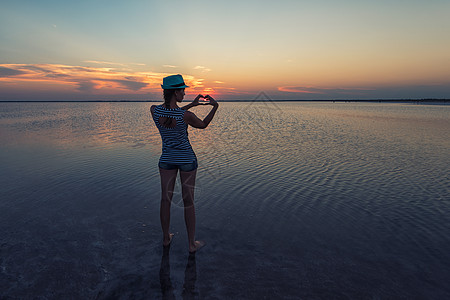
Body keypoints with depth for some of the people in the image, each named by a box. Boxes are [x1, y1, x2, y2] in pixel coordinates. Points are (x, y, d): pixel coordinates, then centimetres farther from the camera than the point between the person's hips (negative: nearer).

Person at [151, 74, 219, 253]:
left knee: (166, 199, 16)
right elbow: (203, 125, -2)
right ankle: (192, 243, 20)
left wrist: (192, 104, 13)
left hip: (167, 159, 4)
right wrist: (215, 106, 7)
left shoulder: (154, 110, -11)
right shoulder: (186, 115, -23)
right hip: (187, 159, -3)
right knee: (188, 201, 8)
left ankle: (166, 238, 32)